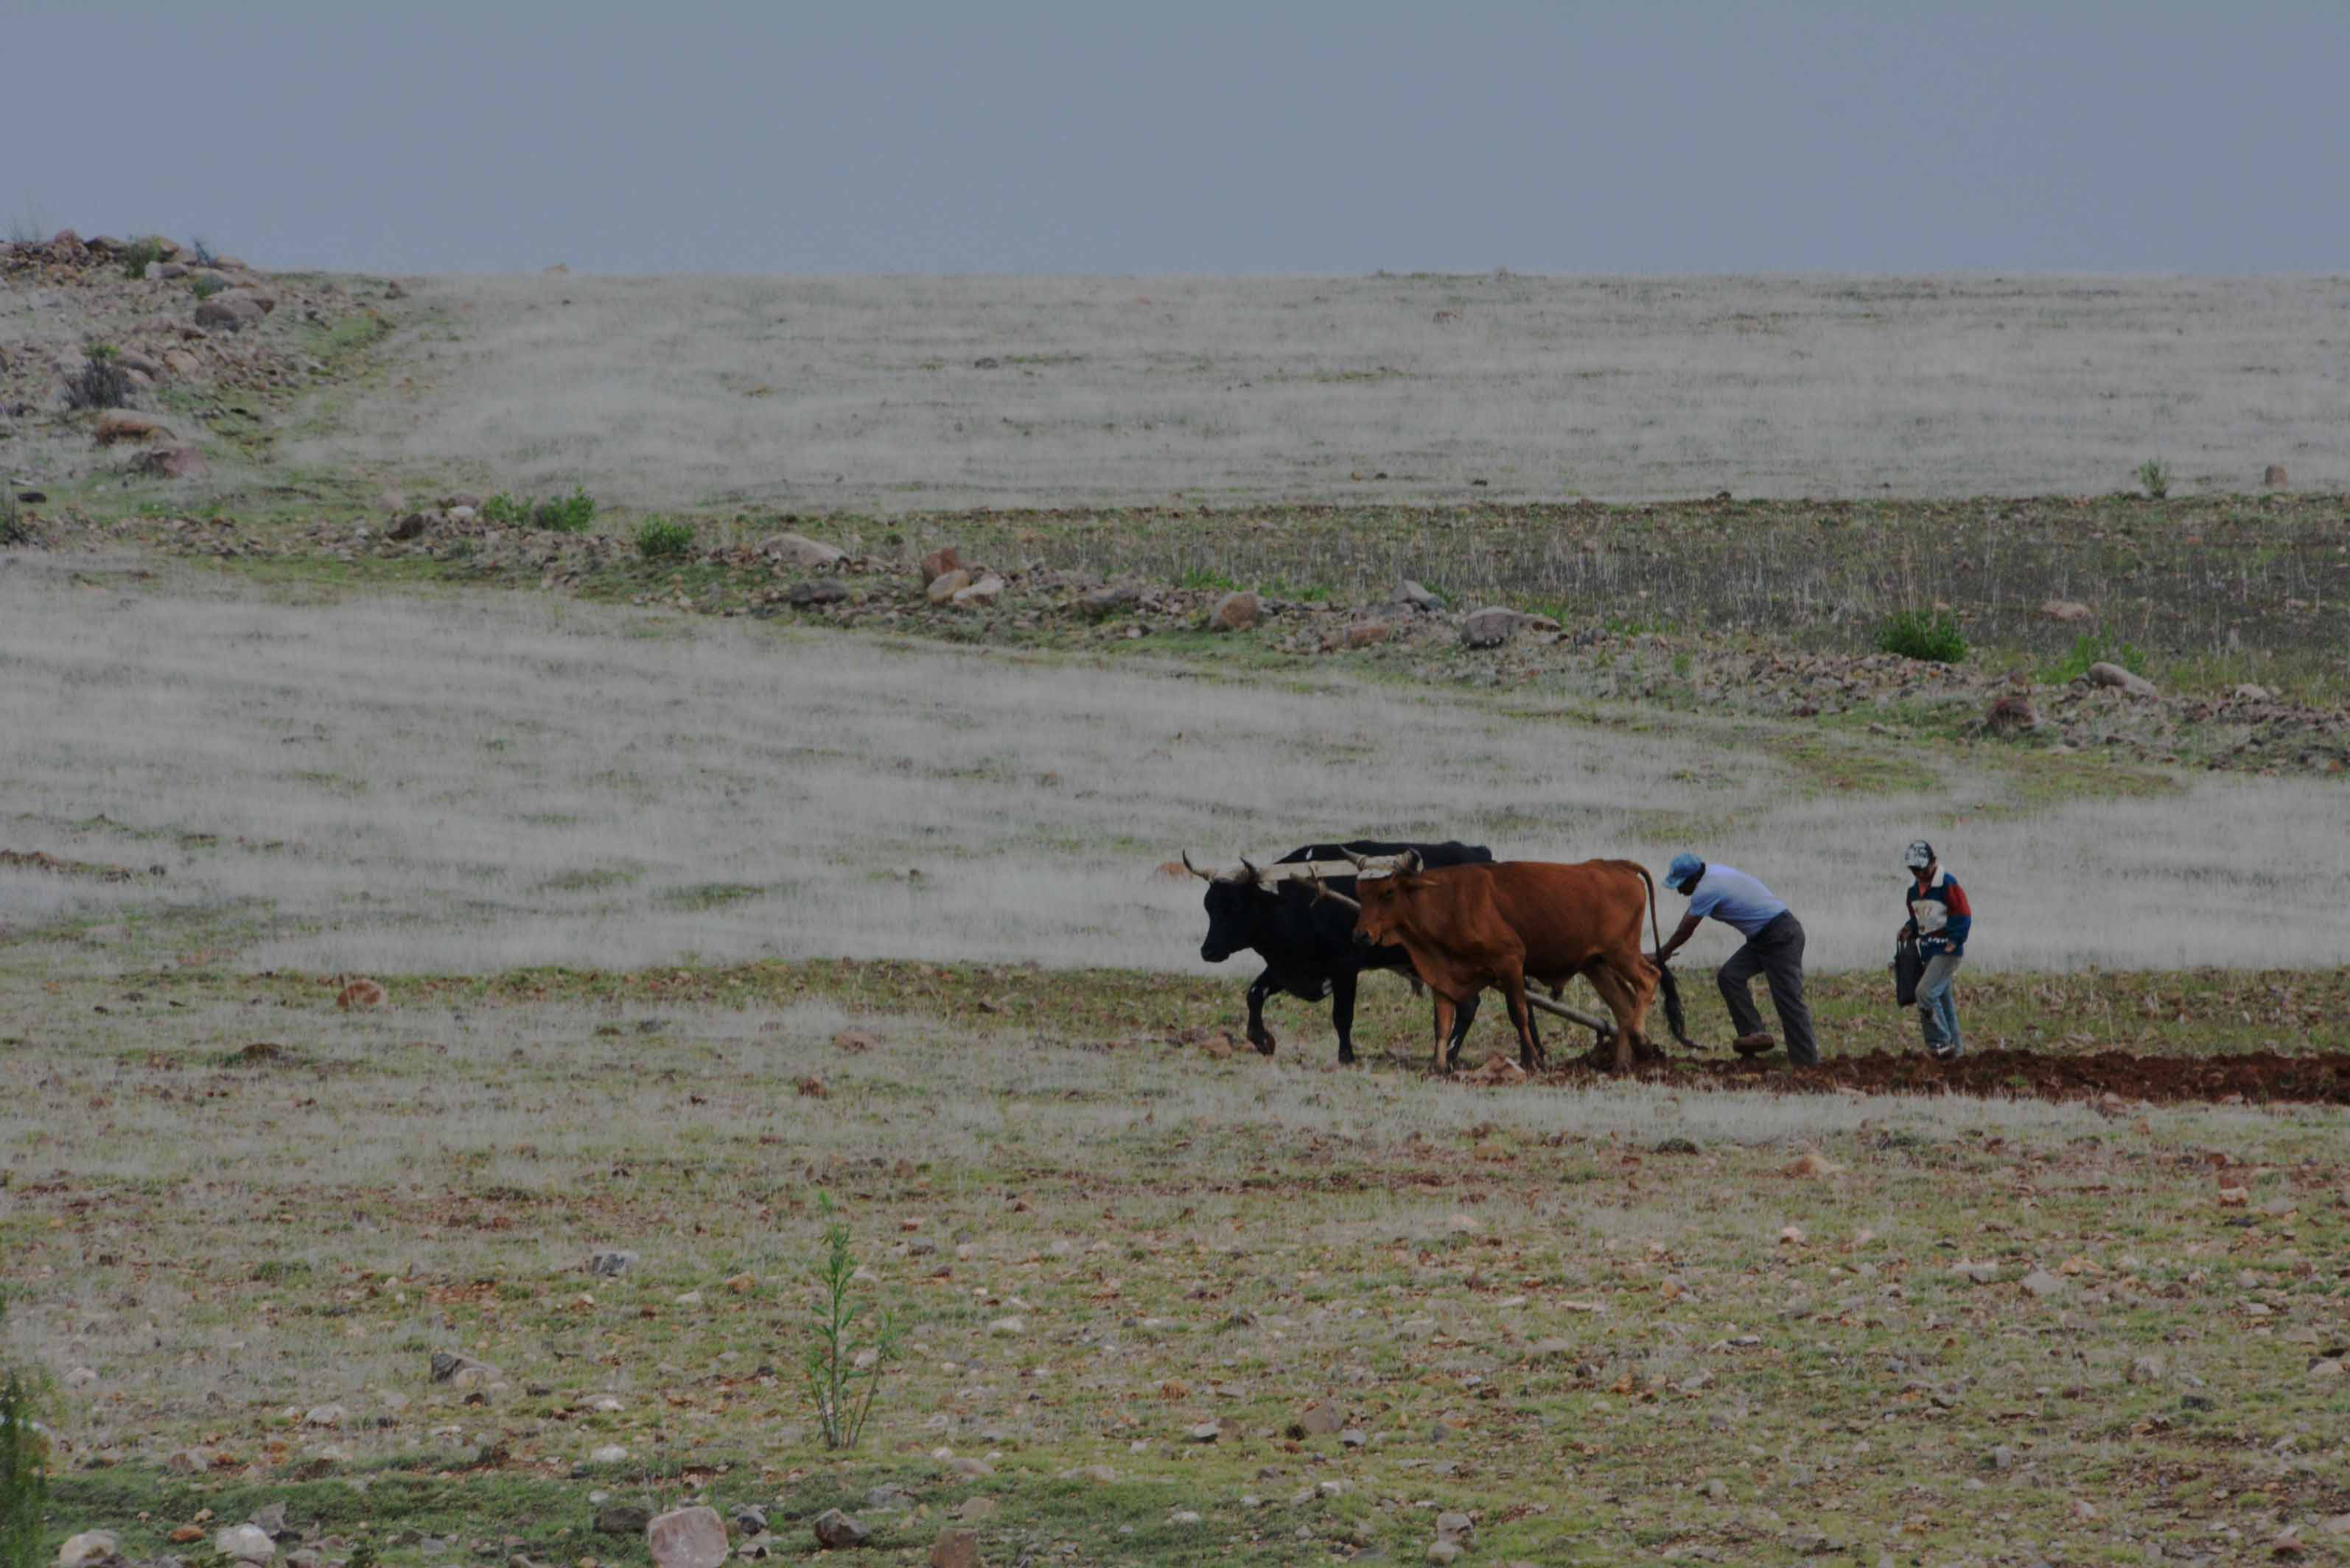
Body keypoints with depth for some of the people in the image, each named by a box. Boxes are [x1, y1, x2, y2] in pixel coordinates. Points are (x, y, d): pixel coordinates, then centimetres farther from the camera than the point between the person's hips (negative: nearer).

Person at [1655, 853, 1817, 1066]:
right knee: (1729, 976, 3)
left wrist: (1663, 954, 6)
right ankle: (1754, 1033, -1)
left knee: (1788, 1000, -10)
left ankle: (1807, 1061, -8)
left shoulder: (1706, 891, -20)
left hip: (1781, 936, -10)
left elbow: (1685, 932, -10)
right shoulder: (1714, 873, 10)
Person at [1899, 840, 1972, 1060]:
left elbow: (1963, 916, -14)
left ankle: (1941, 1043, -13)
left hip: (1947, 951, -9)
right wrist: (1910, 930, 5)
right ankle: (1954, 1047, 19)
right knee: (1943, 1000, 12)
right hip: (1929, 952, 9)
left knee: (1926, 992, -20)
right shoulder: (1914, 888, 12)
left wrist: (1954, 940, -23)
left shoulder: (1947, 885, -14)